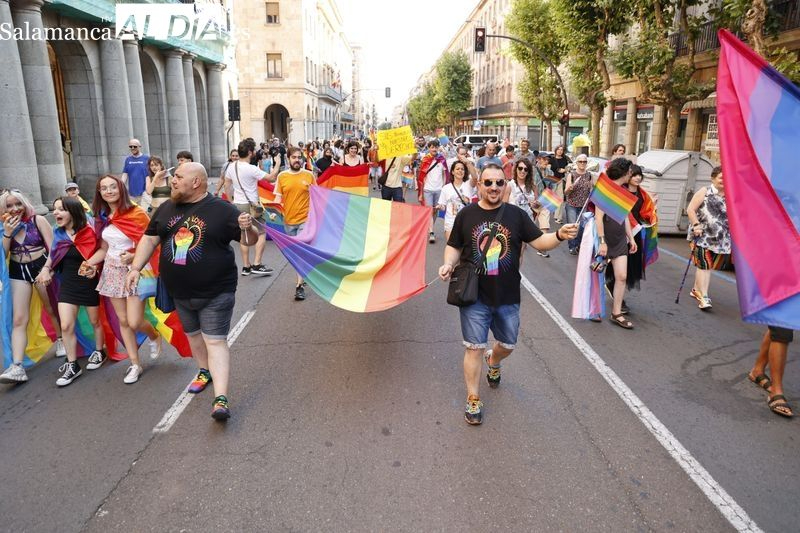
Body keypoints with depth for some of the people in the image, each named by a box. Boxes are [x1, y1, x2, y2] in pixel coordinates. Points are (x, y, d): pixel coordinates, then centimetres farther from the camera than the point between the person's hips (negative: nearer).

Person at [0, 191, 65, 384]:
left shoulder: (38, 220, -5)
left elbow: (52, 247, -8)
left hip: (40, 266, -2)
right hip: (18, 272, 3)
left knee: (52, 308, 15)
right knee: (19, 319, -4)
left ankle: (61, 340, 41)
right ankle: (17, 367, -9)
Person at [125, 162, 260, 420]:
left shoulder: (222, 210, -11)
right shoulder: (166, 209, 5)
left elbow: (250, 240, -9)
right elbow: (149, 239, 11)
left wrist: (247, 227, -32)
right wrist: (136, 268, 1)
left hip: (215, 292, -6)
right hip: (179, 292, 6)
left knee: (215, 341, -8)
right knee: (193, 334, 21)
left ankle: (221, 398, -11)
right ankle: (205, 371, 45)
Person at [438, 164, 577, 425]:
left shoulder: (516, 215, -1)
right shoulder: (466, 214, -2)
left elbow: (539, 242, -3)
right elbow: (454, 247, 5)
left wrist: (559, 235, -22)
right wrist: (448, 264, -15)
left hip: (508, 296, 2)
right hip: (475, 296, -2)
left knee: (507, 345, 17)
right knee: (475, 347, 2)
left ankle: (493, 361, 53)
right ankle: (473, 399, 20)